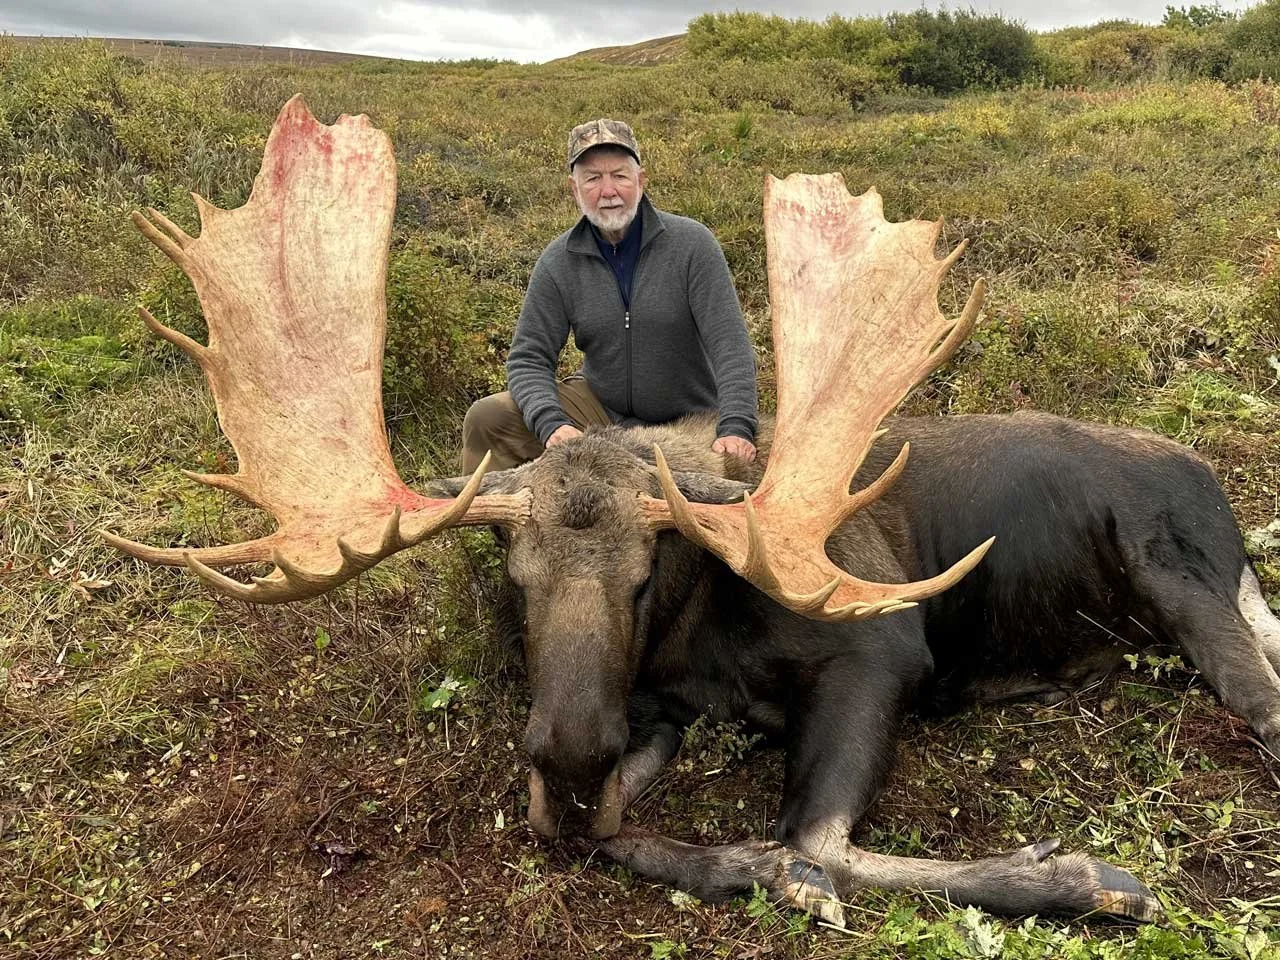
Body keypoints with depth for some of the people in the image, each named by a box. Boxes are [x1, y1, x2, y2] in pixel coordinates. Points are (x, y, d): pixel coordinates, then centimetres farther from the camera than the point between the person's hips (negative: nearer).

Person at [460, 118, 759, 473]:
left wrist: (736, 428, -30)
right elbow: (529, 359, -4)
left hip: (689, 422, -1)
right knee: (487, 419, -12)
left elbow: (730, 344, -17)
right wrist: (552, 424, -24)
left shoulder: (691, 244, -12)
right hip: (598, 404, 2)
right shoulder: (558, 263, -5)